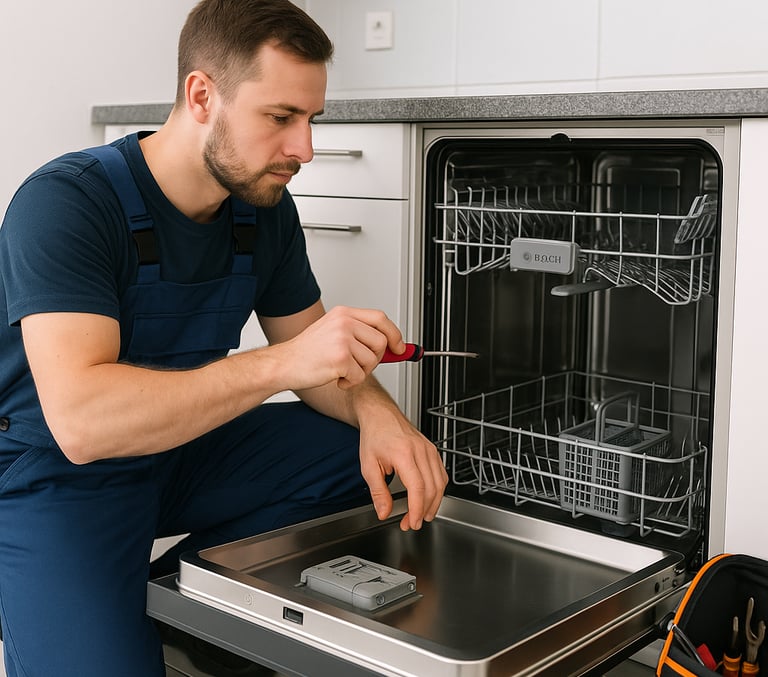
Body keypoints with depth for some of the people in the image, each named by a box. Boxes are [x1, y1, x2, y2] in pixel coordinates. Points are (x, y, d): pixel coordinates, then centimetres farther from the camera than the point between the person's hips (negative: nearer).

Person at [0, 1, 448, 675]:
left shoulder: (266, 209, -3)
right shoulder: (64, 204, -24)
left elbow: (324, 367, 5)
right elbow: (80, 421, -36)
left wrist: (377, 413, -19)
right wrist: (283, 362, -42)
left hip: (180, 453, 7)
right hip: (54, 478, -6)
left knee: (367, 451, -10)